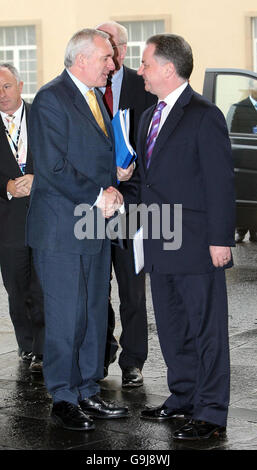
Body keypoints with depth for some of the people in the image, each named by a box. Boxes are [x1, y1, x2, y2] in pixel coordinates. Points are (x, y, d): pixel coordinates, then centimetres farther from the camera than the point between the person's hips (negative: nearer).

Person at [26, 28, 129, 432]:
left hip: (95, 225, 9)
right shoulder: (51, 99, -13)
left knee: (95, 315, 12)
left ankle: (88, 394, 22)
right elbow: (53, 167, -19)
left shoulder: (94, 97, 16)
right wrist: (98, 198, -15)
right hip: (62, 229, -9)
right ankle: (63, 400, 9)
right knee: (67, 318, -2)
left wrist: (111, 192, 3)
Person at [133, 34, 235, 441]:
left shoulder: (204, 116, -11)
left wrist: (220, 239, -16)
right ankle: (183, 397, 29)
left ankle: (211, 413, 6)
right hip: (160, 246, 9)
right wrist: (145, 231, 15)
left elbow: (221, 182, -13)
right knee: (171, 328, 16)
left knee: (207, 328, 0)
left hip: (197, 246, -8)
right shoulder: (149, 117, 15)